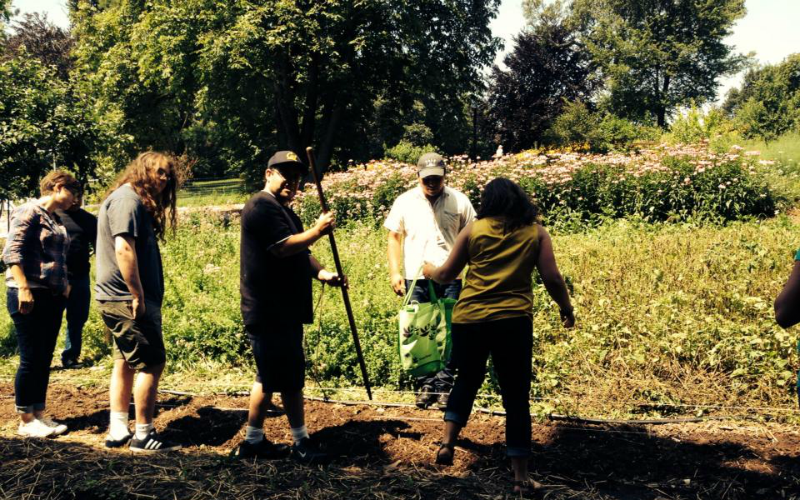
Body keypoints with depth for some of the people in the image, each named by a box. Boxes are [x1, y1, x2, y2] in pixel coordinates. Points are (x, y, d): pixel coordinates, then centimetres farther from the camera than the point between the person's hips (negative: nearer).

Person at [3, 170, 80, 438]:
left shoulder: (56, 220, 17)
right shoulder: (29, 212, -8)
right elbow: (12, 252, -16)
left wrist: (64, 286, 18)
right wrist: (23, 288, -22)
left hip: (53, 296, 8)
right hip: (30, 296, -8)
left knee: (44, 359, 11)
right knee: (31, 358, -3)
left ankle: (39, 414, 19)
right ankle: (26, 421, 7)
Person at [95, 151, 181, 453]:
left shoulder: (135, 201, 19)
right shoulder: (128, 199, -14)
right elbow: (123, 249, -24)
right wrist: (138, 296, -22)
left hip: (119, 300, 11)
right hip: (127, 300, -11)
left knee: (126, 362, 16)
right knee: (152, 363, -5)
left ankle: (118, 430, 23)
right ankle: (143, 436, 3)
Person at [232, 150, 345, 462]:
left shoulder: (284, 211, 21)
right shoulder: (262, 207, -12)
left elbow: (301, 255, 20)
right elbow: (283, 247, -24)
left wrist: (323, 274, 2)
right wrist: (317, 231, -13)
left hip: (284, 312, 11)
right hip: (269, 313, -11)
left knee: (270, 377, 15)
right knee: (290, 378, -3)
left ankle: (253, 441, 24)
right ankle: (301, 442, 8)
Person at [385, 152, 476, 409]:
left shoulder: (459, 201, 1)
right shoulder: (404, 202, 4)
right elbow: (394, 238, 8)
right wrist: (394, 272, 0)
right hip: (415, 279, 1)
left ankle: (444, 385, 10)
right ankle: (425, 385, 16)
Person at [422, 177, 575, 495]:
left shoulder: (473, 229, 6)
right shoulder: (536, 232, 5)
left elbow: (447, 274, 11)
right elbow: (552, 279, 1)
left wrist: (430, 271, 32)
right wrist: (566, 310, 17)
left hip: (468, 319, 1)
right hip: (514, 321, -1)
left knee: (467, 380, 25)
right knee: (516, 396, 7)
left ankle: (448, 442, 14)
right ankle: (520, 476, 9)